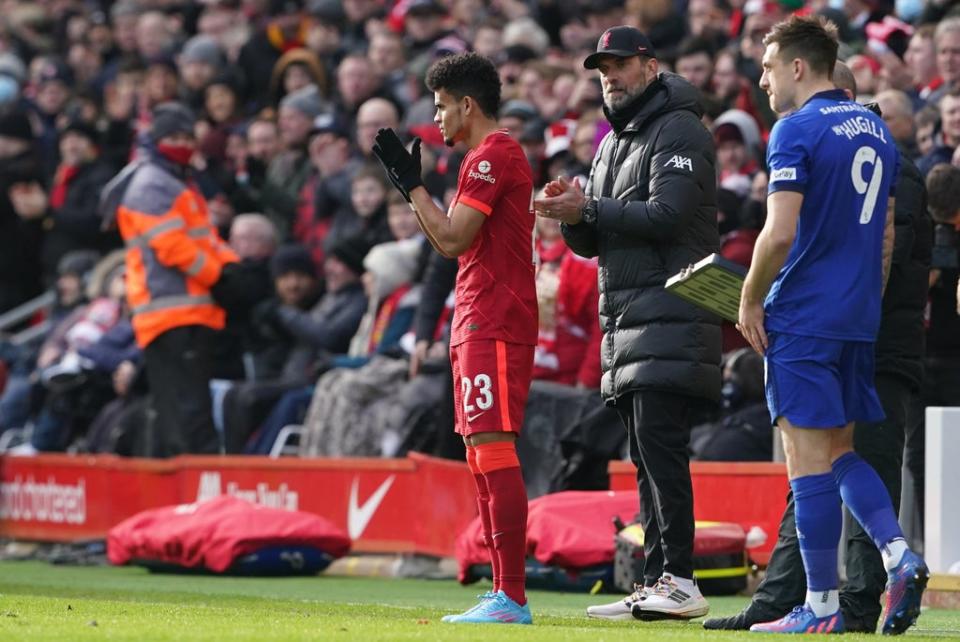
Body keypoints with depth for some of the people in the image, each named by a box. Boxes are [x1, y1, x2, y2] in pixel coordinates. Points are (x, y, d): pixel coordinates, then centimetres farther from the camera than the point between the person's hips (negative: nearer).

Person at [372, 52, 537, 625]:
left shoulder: (491, 156, -10)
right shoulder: (497, 155, 22)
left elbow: (452, 239, -15)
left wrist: (412, 182, -7)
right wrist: (410, 187, 22)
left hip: (493, 323, -11)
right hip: (480, 322, 11)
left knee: (494, 448, -15)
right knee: (482, 457, 11)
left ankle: (513, 597, -19)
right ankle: (503, 593, 12)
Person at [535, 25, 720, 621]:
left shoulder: (680, 131, -5)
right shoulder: (613, 144, 23)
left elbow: (665, 214, -18)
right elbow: (592, 242, 21)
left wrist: (590, 208, -17)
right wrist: (574, 215, -1)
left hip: (670, 319, -9)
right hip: (626, 323, 9)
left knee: (659, 446, -16)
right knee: (647, 458, 7)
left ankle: (680, 581, -18)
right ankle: (656, 586, 7)